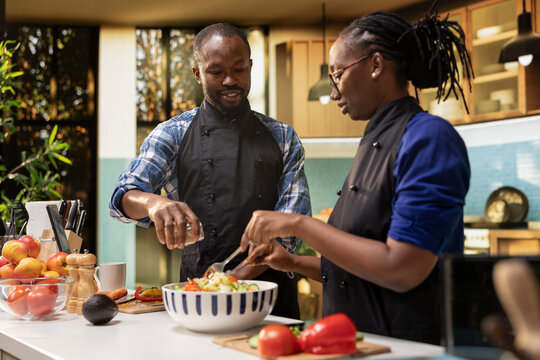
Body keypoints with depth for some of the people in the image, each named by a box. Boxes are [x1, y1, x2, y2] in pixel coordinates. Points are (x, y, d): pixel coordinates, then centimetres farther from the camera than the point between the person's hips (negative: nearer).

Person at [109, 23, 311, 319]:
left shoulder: (284, 138, 10)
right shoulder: (172, 135, 7)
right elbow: (124, 197, -4)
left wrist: (235, 279, -11)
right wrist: (153, 201, -28)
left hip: (269, 293, 1)